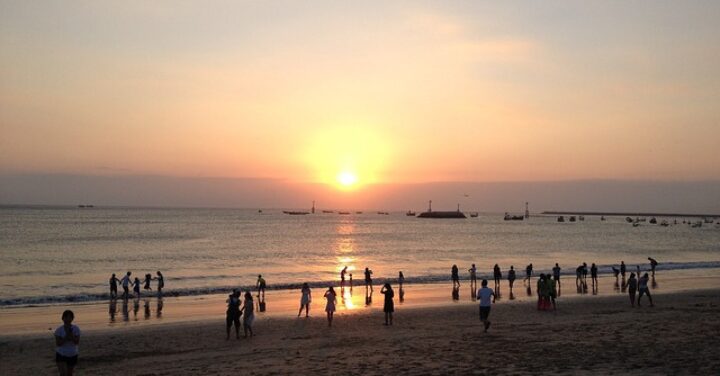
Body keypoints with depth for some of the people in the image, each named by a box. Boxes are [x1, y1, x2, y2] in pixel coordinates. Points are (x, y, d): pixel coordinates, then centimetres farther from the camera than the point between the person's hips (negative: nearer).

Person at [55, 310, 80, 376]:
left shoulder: (76, 329, -8)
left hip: (73, 355, 2)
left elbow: (77, 342, -15)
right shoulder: (59, 330, -12)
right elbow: (58, 343, -17)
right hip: (61, 354, -2)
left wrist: (71, 336, -30)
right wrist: (66, 337, -27)